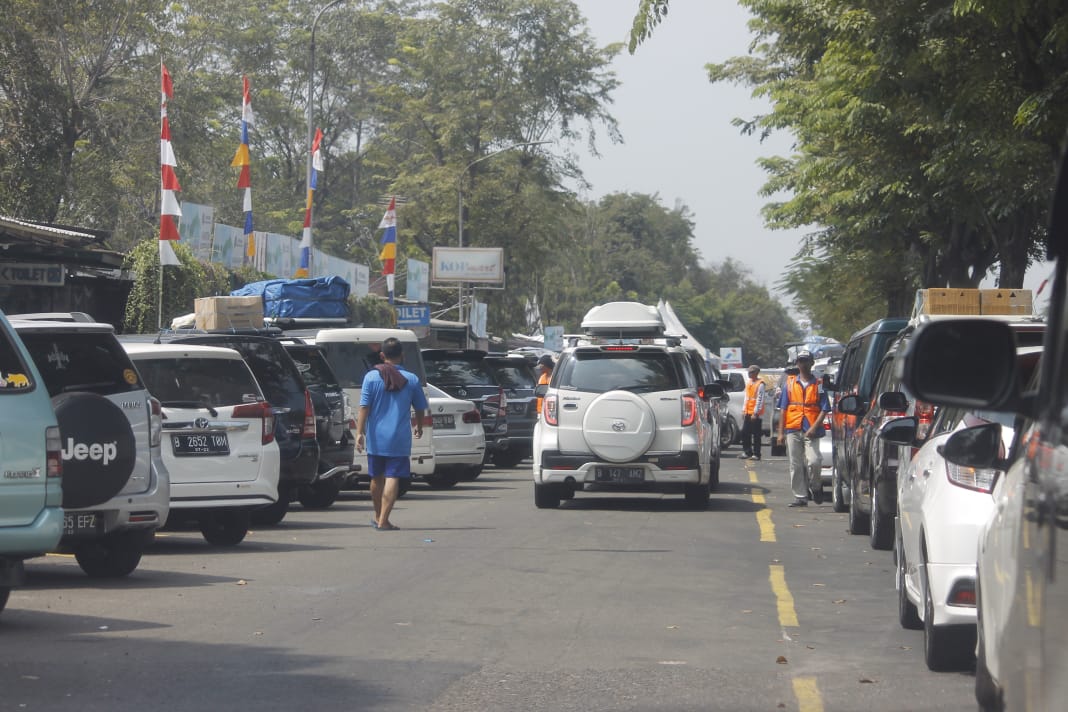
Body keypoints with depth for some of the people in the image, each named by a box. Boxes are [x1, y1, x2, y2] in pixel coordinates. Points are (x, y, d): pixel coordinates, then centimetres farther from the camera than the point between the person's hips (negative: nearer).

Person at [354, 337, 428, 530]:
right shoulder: (411, 379, -1)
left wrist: (359, 432, -7)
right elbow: (420, 408, 10)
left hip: (376, 438, 2)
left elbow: (364, 407, -8)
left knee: (376, 478, 16)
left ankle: (378, 517, 31)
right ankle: (383, 521, -12)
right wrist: (419, 427, 28)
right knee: (392, 478, -4)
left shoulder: (372, 376, -3)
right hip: (399, 439, -2)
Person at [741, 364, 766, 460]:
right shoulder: (748, 383, 15)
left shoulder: (760, 385, -10)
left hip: (756, 414, -8)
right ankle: (747, 452, 16)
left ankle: (756, 454, 0)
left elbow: (759, 399, -14)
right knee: (745, 433, 7)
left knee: (756, 435, -4)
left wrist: (755, 413, -17)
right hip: (748, 413, 8)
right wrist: (744, 410, 14)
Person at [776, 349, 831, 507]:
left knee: (813, 461, -16)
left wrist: (814, 427, -13)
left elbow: (824, 409, 1)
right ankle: (800, 496, 9)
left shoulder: (818, 385, 6)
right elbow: (783, 409, 13)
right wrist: (781, 432, 6)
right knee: (796, 465, 3)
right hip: (792, 430, 3)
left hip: (811, 431, -3)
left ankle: (815, 487, 10)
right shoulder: (789, 384, 14)